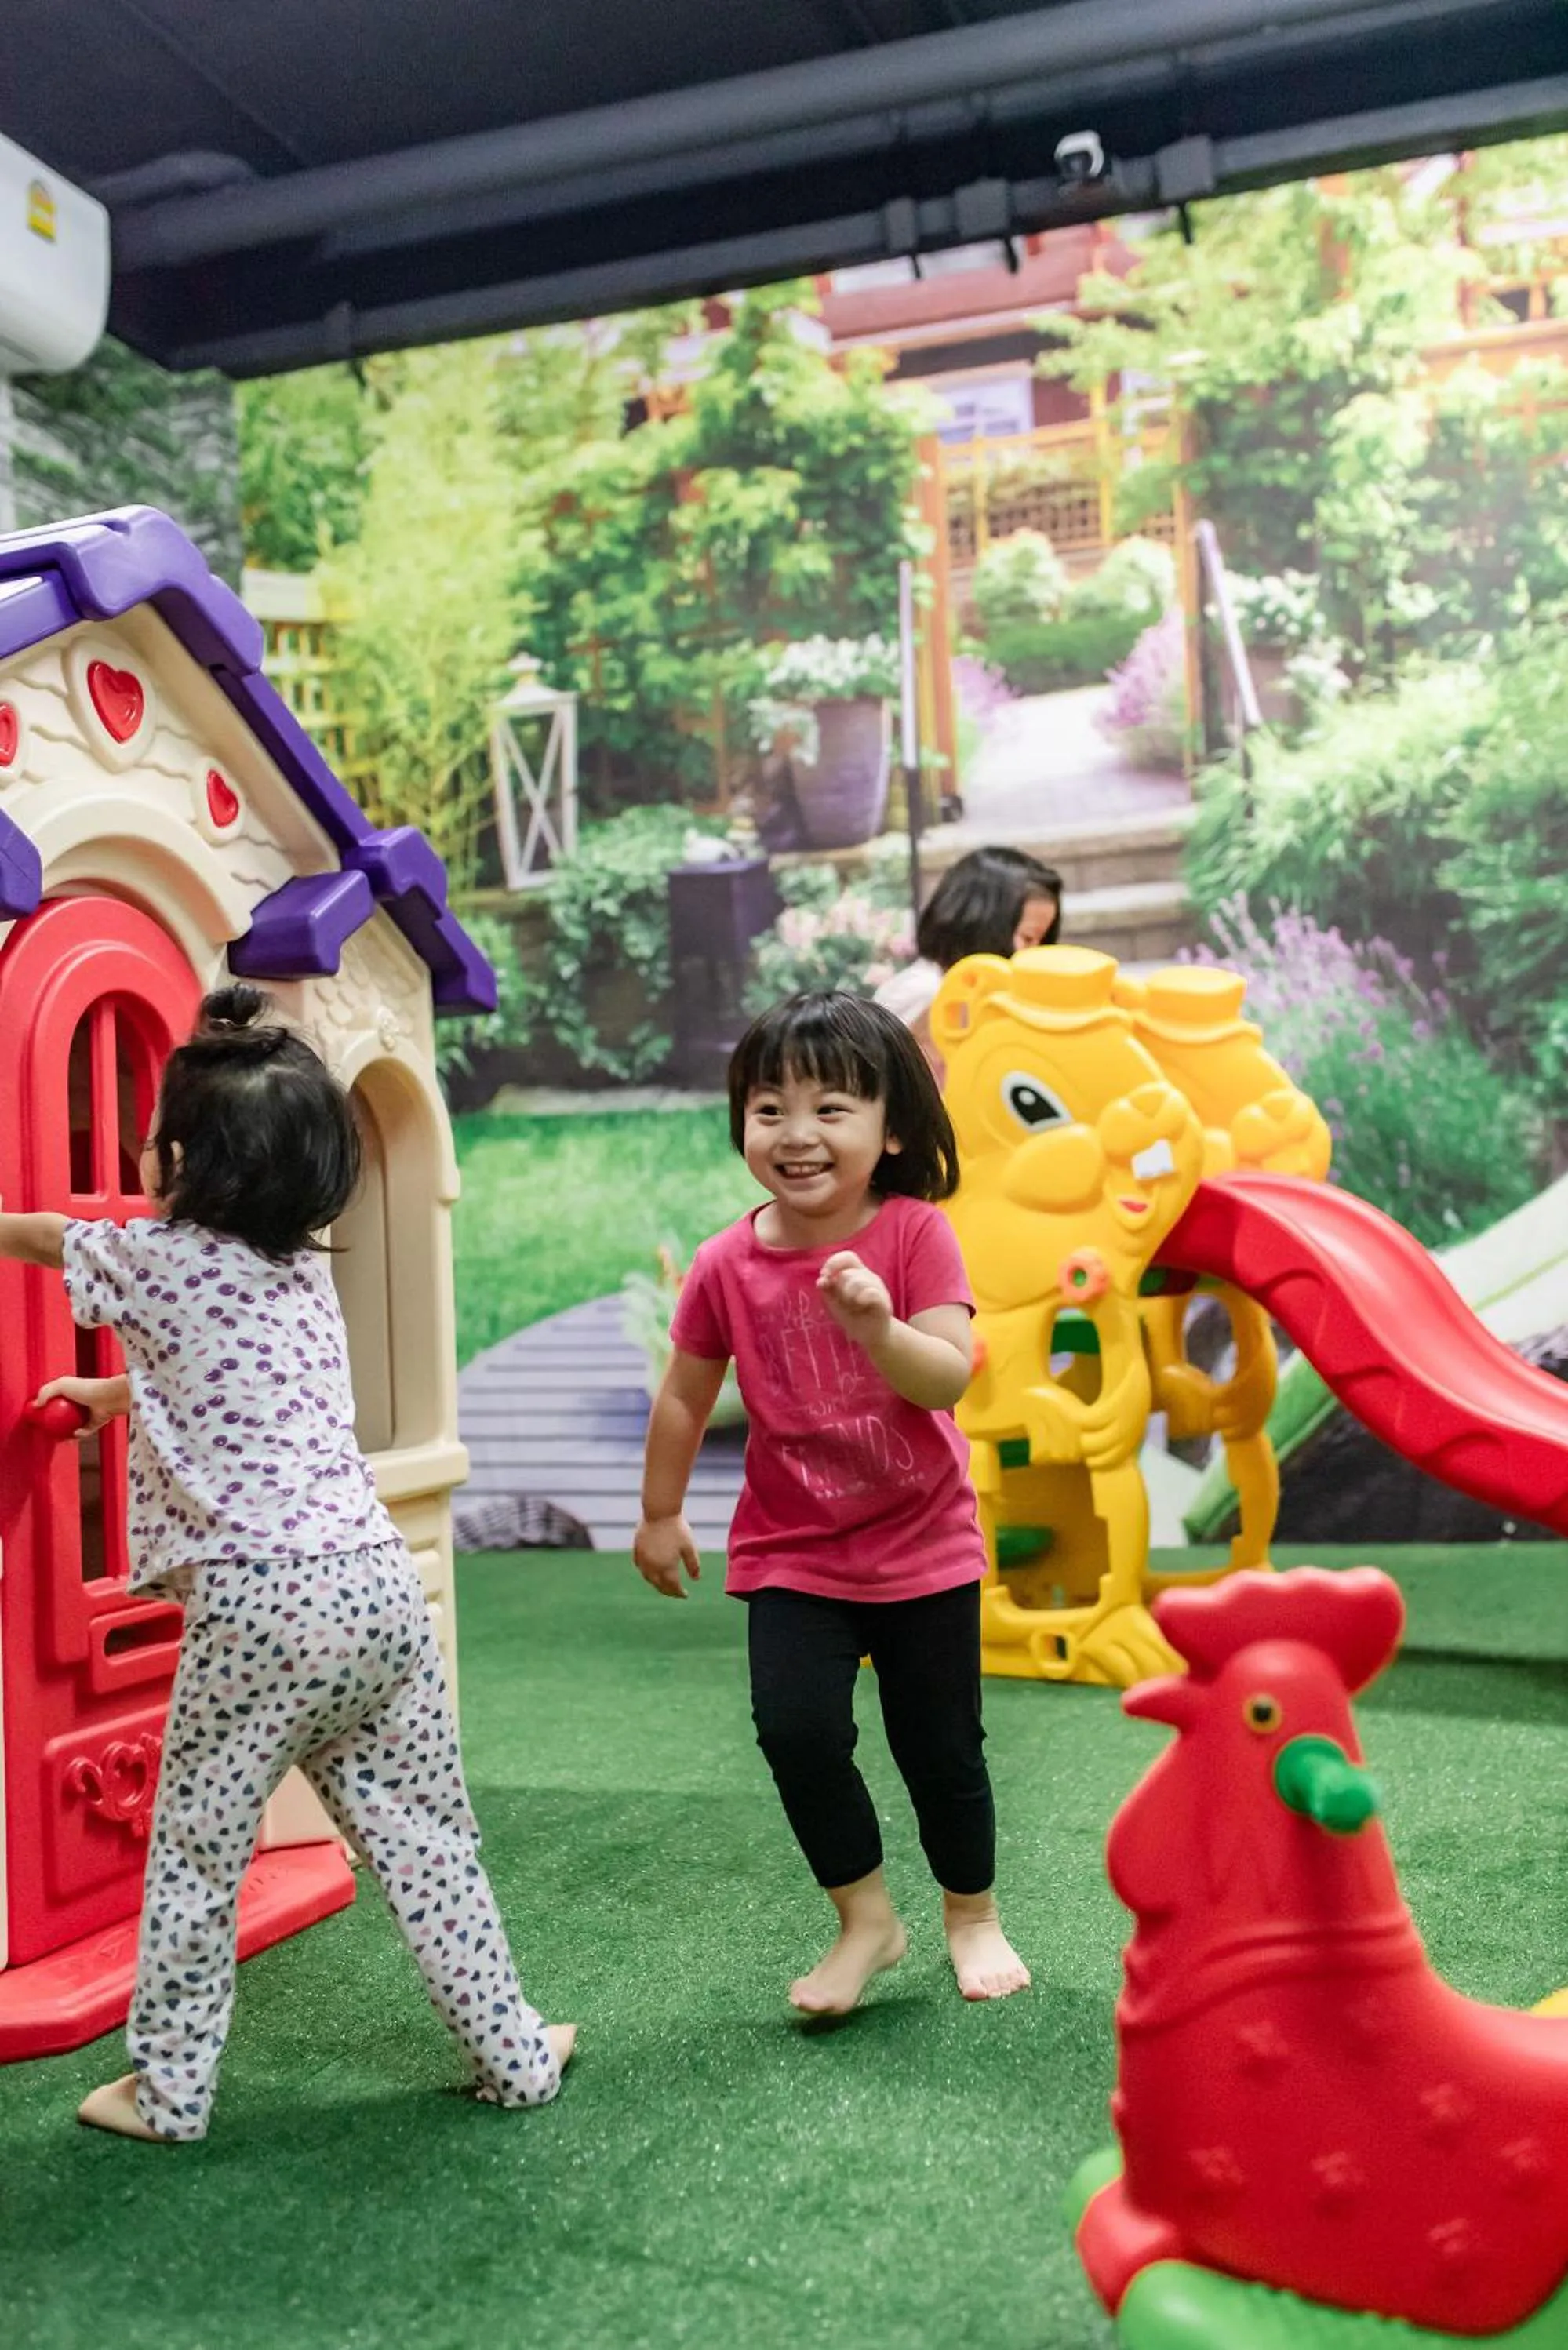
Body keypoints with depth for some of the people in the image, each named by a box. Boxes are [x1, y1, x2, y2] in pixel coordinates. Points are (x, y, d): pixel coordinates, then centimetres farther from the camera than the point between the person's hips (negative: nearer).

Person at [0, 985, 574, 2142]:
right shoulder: (306, 1268, 14)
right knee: (426, 1836, 16)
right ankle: (515, 2054, 25)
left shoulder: (156, 1261, -3)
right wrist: (112, 1394, 46)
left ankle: (168, 2091, 24)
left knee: (195, 1852, 12)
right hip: (376, 1578, 6)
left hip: (255, 1602, -6)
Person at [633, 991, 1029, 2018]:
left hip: (924, 1547, -1)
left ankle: (974, 1913, 37)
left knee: (941, 1746, 9)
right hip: (792, 1555, 1)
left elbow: (950, 1378, -25)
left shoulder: (915, 1234, -14)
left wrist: (875, 1326, -43)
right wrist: (660, 1514, 14)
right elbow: (687, 1395, 6)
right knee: (797, 1731, -13)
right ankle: (866, 1919, 12)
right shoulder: (727, 1265, -8)